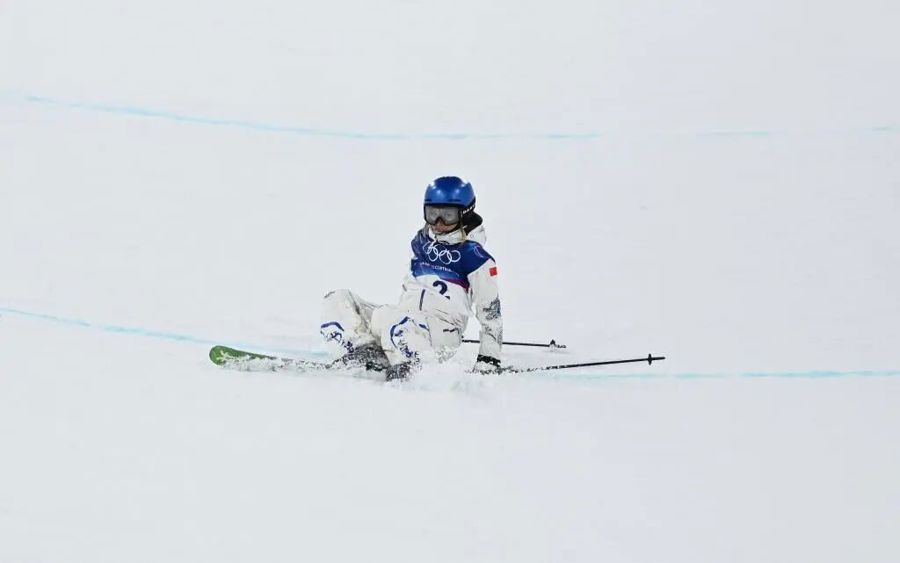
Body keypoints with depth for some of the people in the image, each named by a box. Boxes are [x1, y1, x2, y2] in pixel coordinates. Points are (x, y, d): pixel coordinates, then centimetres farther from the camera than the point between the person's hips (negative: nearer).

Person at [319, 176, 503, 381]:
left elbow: (490, 310, -3)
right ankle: (365, 353, -21)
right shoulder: (421, 241, 17)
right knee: (337, 301, -6)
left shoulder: (474, 257, -4)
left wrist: (489, 359, -9)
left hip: (441, 331, -8)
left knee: (384, 317, -39)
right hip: (405, 320, 8)